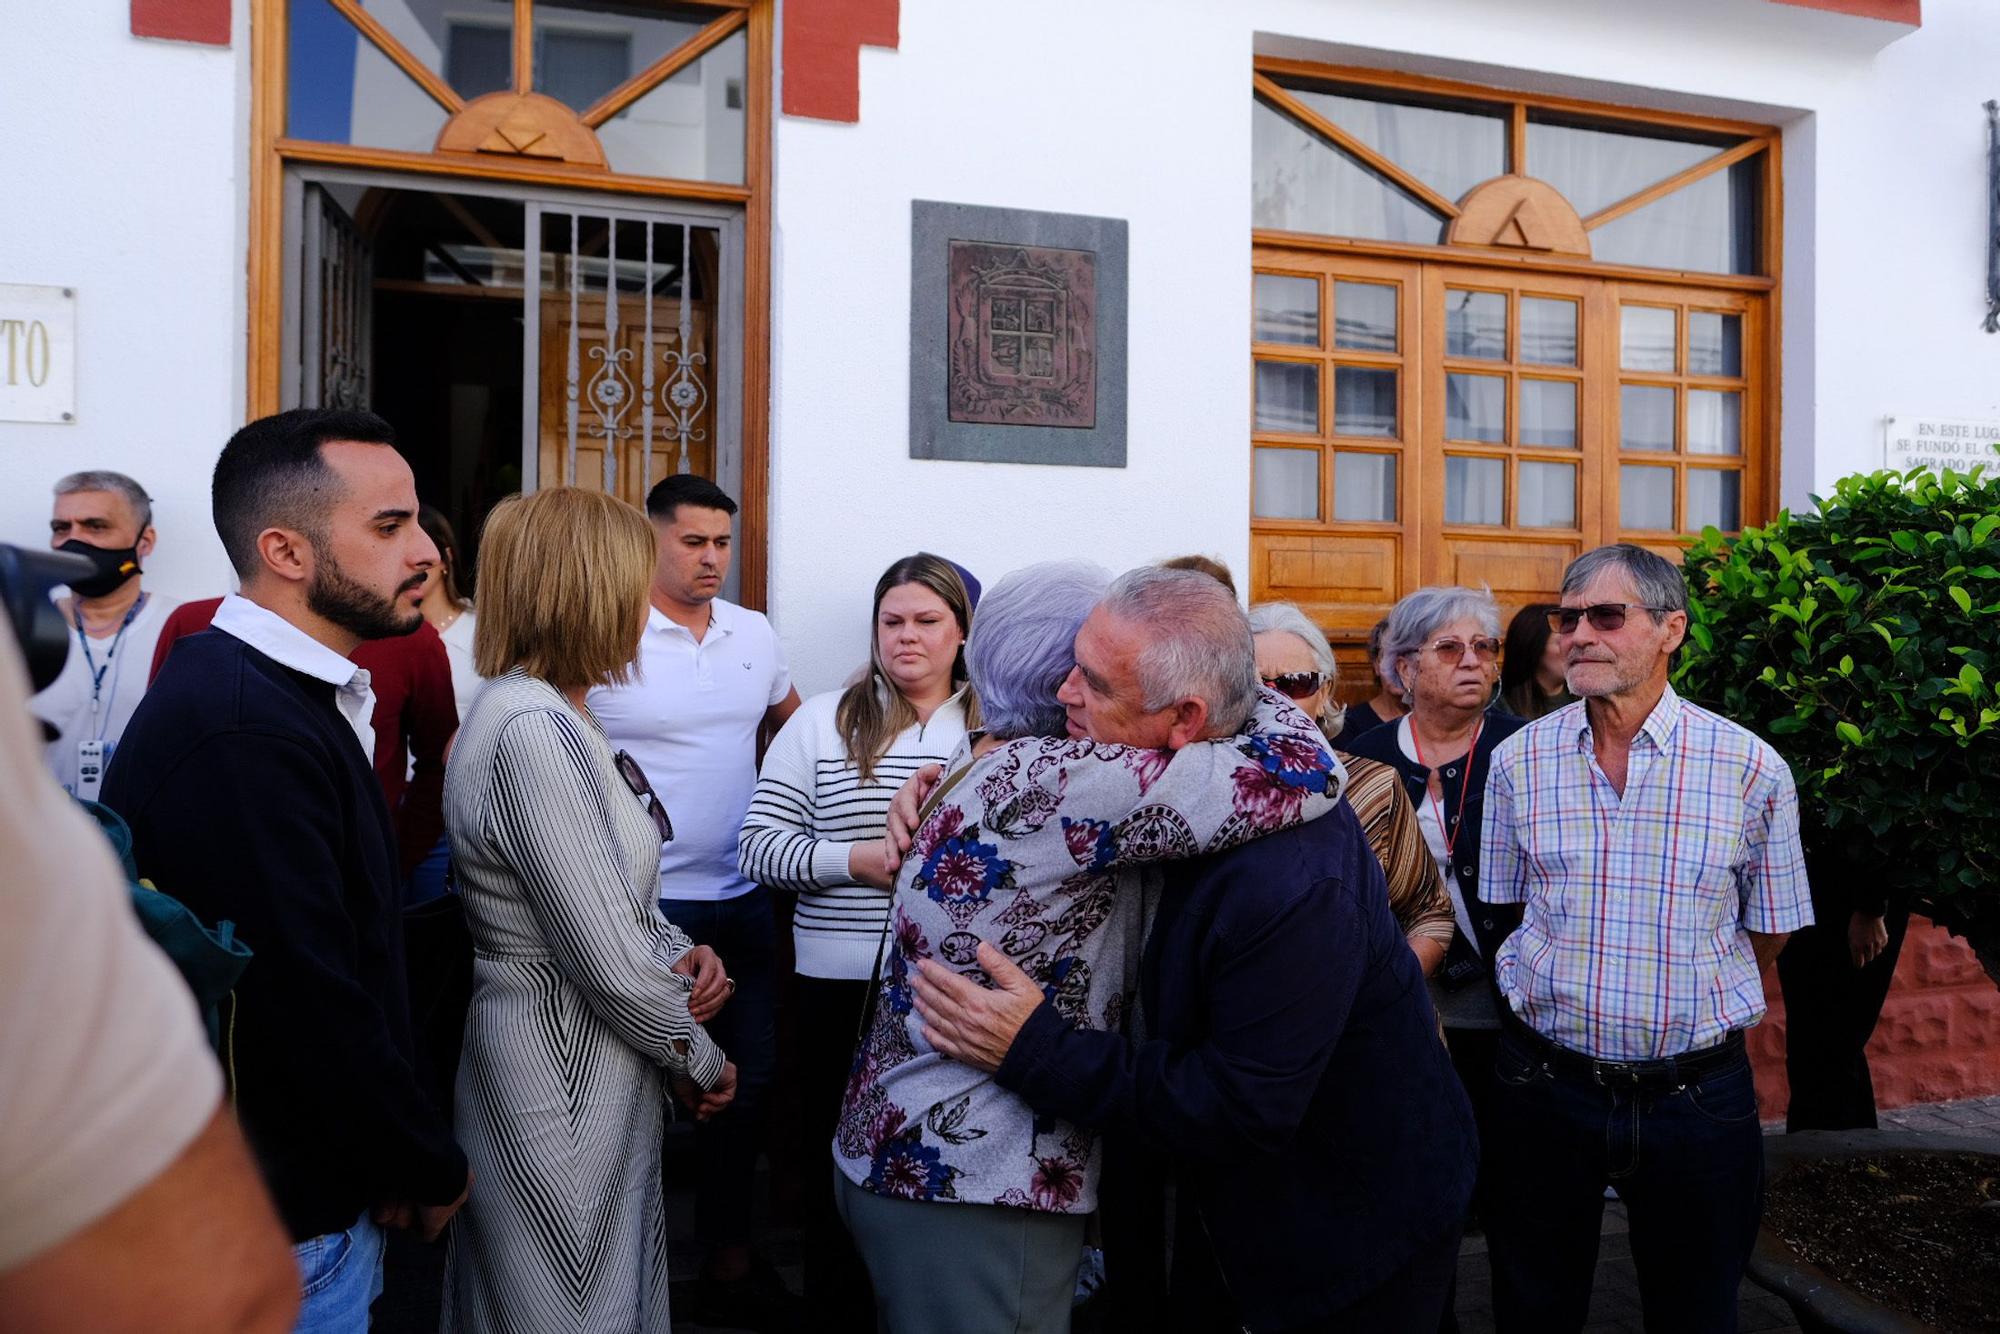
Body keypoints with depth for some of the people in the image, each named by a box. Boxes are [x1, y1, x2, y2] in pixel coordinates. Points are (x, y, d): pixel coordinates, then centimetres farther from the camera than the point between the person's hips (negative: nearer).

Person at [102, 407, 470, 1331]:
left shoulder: (285, 696, 6)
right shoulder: (243, 734, -26)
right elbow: (309, 1004, -27)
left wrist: (403, 1155, 7)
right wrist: (431, 1171, -12)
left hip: (318, 1184, 9)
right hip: (281, 1221, -9)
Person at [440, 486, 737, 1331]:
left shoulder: (550, 716, 8)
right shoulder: (532, 731, -24)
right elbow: (610, 964, -25)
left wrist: (680, 951, -3)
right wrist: (704, 1062, -10)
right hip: (561, 1076, -10)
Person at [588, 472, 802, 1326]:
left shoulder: (755, 633, 6)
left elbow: (794, 726, 22)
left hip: (744, 901, 6)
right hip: (646, 905, -6)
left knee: (746, 1083, 15)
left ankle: (728, 1263, 33)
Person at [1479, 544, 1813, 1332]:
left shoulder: (1753, 770, -8)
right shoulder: (1518, 760, -3)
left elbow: (1767, 931, 4)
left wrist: (1688, 1002, 9)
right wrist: (1566, 996, 6)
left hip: (1698, 1094, -1)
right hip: (1545, 1083, 1)